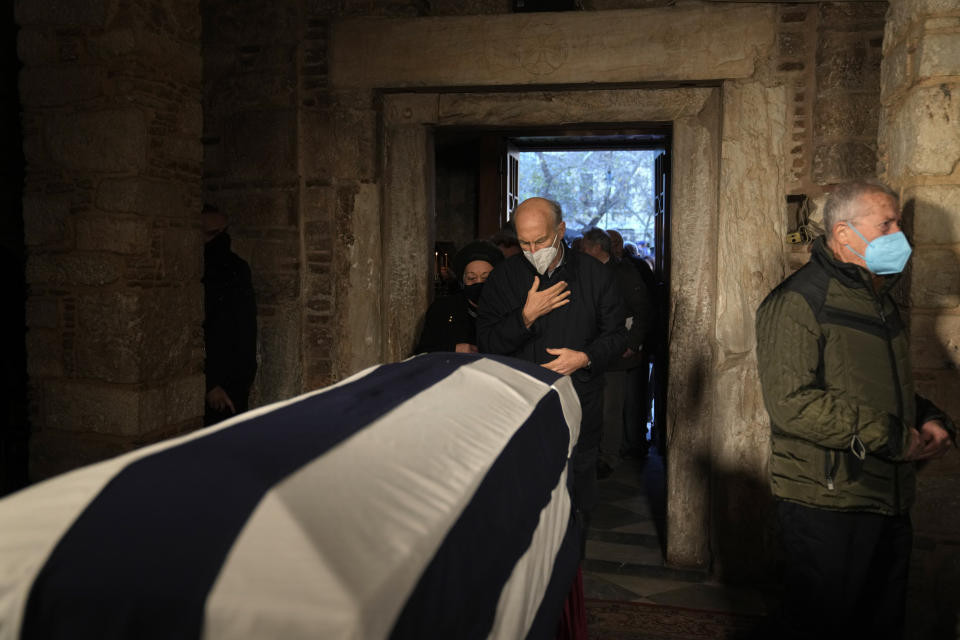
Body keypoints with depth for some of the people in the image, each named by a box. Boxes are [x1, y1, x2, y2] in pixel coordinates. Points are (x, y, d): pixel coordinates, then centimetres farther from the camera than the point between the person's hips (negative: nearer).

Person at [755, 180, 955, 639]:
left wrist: (928, 420, 5)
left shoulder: (879, 301, 16)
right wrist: (892, 438, -20)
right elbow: (792, 404, -25)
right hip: (827, 506, -9)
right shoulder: (798, 301, -15)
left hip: (890, 503, 9)